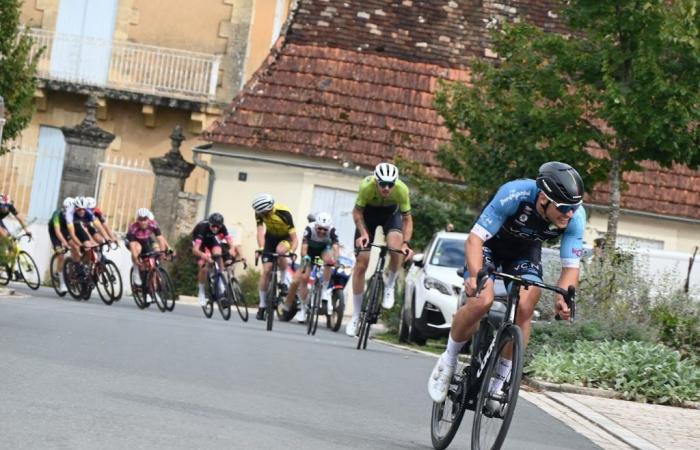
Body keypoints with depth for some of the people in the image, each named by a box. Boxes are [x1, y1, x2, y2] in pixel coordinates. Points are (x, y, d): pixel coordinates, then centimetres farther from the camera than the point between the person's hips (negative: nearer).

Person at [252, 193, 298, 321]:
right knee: (266, 270, -7)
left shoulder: (284, 213, -34)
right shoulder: (260, 212, -24)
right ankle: (262, 306, 2)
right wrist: (260, 248, -49)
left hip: (285, 237, -3)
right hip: (271, 237, 3)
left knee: (280, 250, -38)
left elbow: (294, 237, -33)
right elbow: (260, 231, -31)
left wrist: (292, 251, -50)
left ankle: (285, 279, -13)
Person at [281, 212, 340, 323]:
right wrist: (305, 258, -59)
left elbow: (336, 248, -42)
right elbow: (304, 248, -39)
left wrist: (336, 259, -63)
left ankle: (325, 290, -22)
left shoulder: (332, 231, -31)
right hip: (311, 250, 0)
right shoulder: (310, 229, -33)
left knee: (329, 259, -36)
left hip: (324, 248, 0)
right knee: (303, 278, -14)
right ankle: (303, 310, -2)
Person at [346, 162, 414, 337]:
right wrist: (363, 233, -33)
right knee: (361, 264, -4)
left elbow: (407, 219, -22)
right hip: (368, 212, 0)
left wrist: (406, 243, -36)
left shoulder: (402, 189, -33)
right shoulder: (367, 186, -35)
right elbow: (357, 212, -19)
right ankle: (356, 316, 7)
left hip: (391, 212, 0)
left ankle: (390, 287, -5)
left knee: (396, 247, -33)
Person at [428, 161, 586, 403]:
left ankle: (499, 381, -2)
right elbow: (475, 238, -36)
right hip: (490, 242, -3)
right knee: (482, 301, -26)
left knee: (524, 309, -19)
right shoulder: (515, 195, -39)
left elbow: (571, 266, -20)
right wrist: (475, 275, -54)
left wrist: (563, 297, -41)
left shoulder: (575, 217, -28)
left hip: (526, 250, 3)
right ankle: (448, 359, -1)